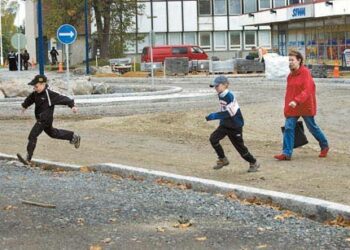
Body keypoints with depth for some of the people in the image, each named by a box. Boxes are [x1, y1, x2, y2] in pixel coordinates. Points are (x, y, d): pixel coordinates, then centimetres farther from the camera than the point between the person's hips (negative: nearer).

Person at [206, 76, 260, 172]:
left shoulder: (229, 96, -23)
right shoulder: (221, 95, 4)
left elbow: (229, 113, -30)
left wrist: (215, 116, -34)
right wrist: (221, 120, 13)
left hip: (235, 125, -8)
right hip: (225, 124, 8)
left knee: (240, 146, 0)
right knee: (213, 138, -9)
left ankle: (254, 163, 20)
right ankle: (222, 159, 6)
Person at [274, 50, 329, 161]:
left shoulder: (305, 72, -14)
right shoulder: (290, 75, 7)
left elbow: (307, 90, -23)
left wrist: (296, 101, -34)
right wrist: (287, 105, 12)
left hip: (305, 106, -6)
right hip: (292, 107, 6)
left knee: (312, 127, 9)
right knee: (288, 128, -6)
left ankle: (325, 146, 31)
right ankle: (287, 153, -6)